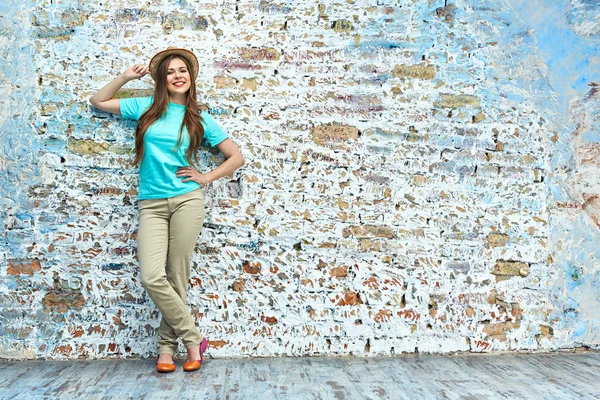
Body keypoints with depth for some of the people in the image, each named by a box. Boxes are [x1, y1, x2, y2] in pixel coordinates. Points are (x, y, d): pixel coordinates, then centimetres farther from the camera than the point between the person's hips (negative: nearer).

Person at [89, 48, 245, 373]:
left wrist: (205, 178, 2)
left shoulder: (200, 119, 8)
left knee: (176, 277, 0)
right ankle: (193, 338, 2)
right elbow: (98, 101, 21)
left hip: (187, 200, -1)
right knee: (152, 278, -13)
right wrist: (126, 77, 12)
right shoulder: (147, 108, 11)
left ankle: (166, 346, 15)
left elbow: (236, 157, 10)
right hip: (152, 204, 1)